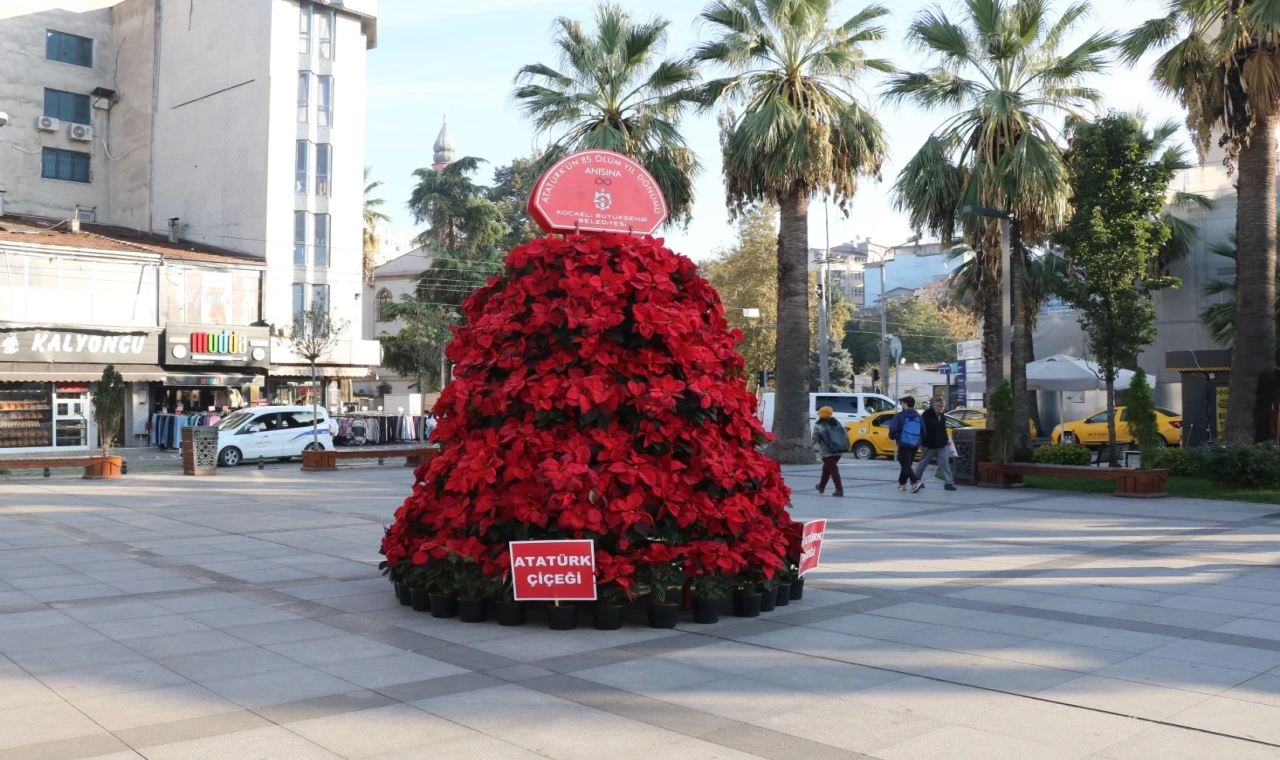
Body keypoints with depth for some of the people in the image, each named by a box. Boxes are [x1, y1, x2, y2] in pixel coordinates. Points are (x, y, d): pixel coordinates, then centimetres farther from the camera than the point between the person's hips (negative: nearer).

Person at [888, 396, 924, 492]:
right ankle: (902, 484, 23)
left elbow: (893, 429, -18)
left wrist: (892, 437, 2)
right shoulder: (918, 416, 8)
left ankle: (916, 482, -24)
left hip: (904, 444, -6)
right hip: (915, 445, 6)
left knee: (905, 465, -5)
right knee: (907, 464, 19)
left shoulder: (900, 416, -9)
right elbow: (923, 432, 6)